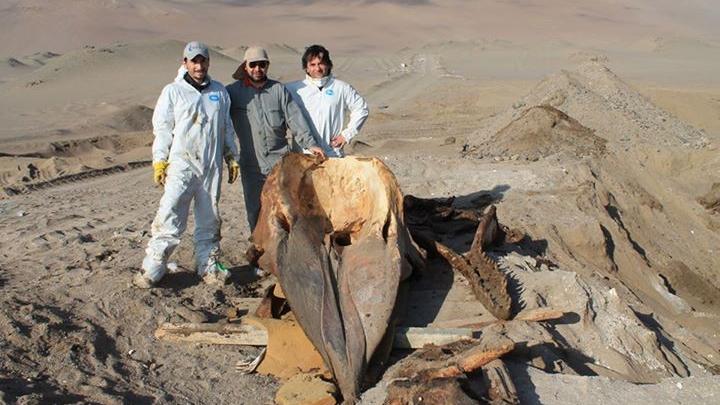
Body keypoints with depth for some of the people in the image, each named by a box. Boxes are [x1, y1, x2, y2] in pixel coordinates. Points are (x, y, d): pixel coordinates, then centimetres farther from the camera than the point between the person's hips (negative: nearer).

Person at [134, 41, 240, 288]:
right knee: (170, 215, -11)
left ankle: (208, 266, 19)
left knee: (210, 219, 9)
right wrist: (159, 161, -5)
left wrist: (232, 158, 17)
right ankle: (152, 269, -6)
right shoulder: (173, 91, 1)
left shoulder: (219, 92, 12)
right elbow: (162, 128, 1)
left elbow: (227, 127, 19)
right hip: (181, 164, -4)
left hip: (212, 166, 4)